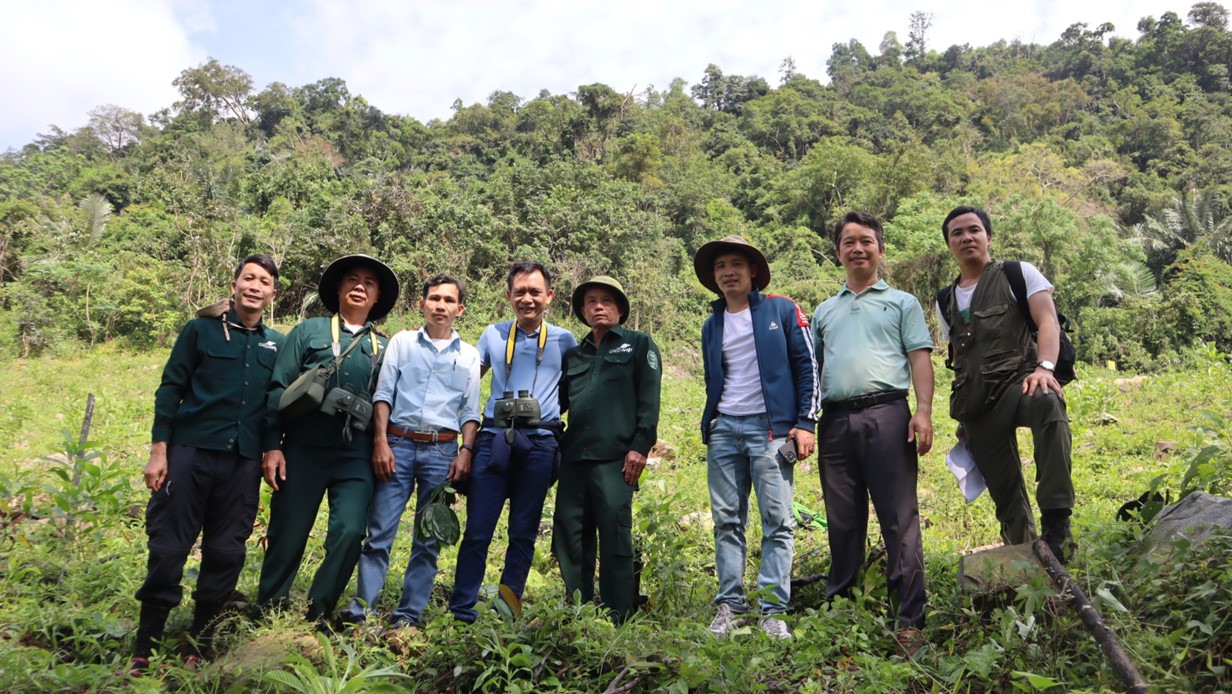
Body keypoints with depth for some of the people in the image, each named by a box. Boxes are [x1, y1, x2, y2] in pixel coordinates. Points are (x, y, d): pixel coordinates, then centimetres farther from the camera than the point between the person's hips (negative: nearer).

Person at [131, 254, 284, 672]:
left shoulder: (276, 345, 11)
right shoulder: (201, 330, 4)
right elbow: (170, 390, 1)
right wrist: (158, 450, -5)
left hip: (243, 462, 3)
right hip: (191, 451, -3)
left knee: (226, 554, 5)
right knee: (168, 548, -1)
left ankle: (196, 650, 18)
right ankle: (143, 651, 12)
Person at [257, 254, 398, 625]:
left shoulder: (383, 347, 14)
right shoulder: (309, 331, 9)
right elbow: (279, 389, 4)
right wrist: (273, 445, -4)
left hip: (357, 458, 1)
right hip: (303, 451, -1)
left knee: (350, 533, -10)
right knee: (287, 535, 3)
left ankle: (316, 617, 7)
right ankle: (267, 614, 22)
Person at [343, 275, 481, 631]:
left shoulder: (469, 355, 11)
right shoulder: (402, 342, 10)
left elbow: (470, 411, 10)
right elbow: (383, 394, 4)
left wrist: (466, 451, -4)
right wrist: (380, 442, -6)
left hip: (442, 451, 1)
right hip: (398, 444, -1)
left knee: (429, 539, 3)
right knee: (380, 531, -3)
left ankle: (409, 614, 10)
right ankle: (361, 609, 2)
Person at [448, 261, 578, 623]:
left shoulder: (564, 340, 9)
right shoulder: (493, 335, 12)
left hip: (539, 443, 0)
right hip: (494, 439, 0)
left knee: (524, 532, 6)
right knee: (478, 530, -3)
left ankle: (509, 606, 16)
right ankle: (461, 612, 5)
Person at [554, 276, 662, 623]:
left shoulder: (639, 345, 10)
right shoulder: (573, 355, 23)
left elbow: (649, 401, -1)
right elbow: (557, 402, 24)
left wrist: (640, 447, -11)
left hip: (615, 458, -5)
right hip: (574, 458, 5)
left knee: (615, 537, -6)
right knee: (570, 537, 5)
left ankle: (618, 617, 2)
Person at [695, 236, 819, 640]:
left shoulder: (782, 311, 2)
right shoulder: (712, 326, 16)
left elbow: (807, 367, -1)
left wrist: (806, 423, -7)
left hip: (770, 428, -4)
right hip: (724, 429, 4)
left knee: (777, 522, -4)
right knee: (727, 522, 5)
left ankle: (773, 610, 1)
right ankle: (729, 606, 11)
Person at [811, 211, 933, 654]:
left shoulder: (902, 302, 14)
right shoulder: (825, 312, 24)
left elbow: (920, 359, 4)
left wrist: (923, 412, -10)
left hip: (885, 413, -3)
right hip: (836, 419, 4)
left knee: (900, 521, -6)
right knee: (843, 523, 8)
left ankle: (909, 623, -4)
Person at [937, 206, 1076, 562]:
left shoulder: (1018, 274, 9)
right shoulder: (946, 304, 21)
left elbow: (1048, 322, -6)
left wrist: (1045, 367, -25)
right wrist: (962, 419, 20)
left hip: (1017, 381, -4)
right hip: (976, 405, 5)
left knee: (1047, 402, -40)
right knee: (1005, 494, 2)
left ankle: (1056, 524, -40)